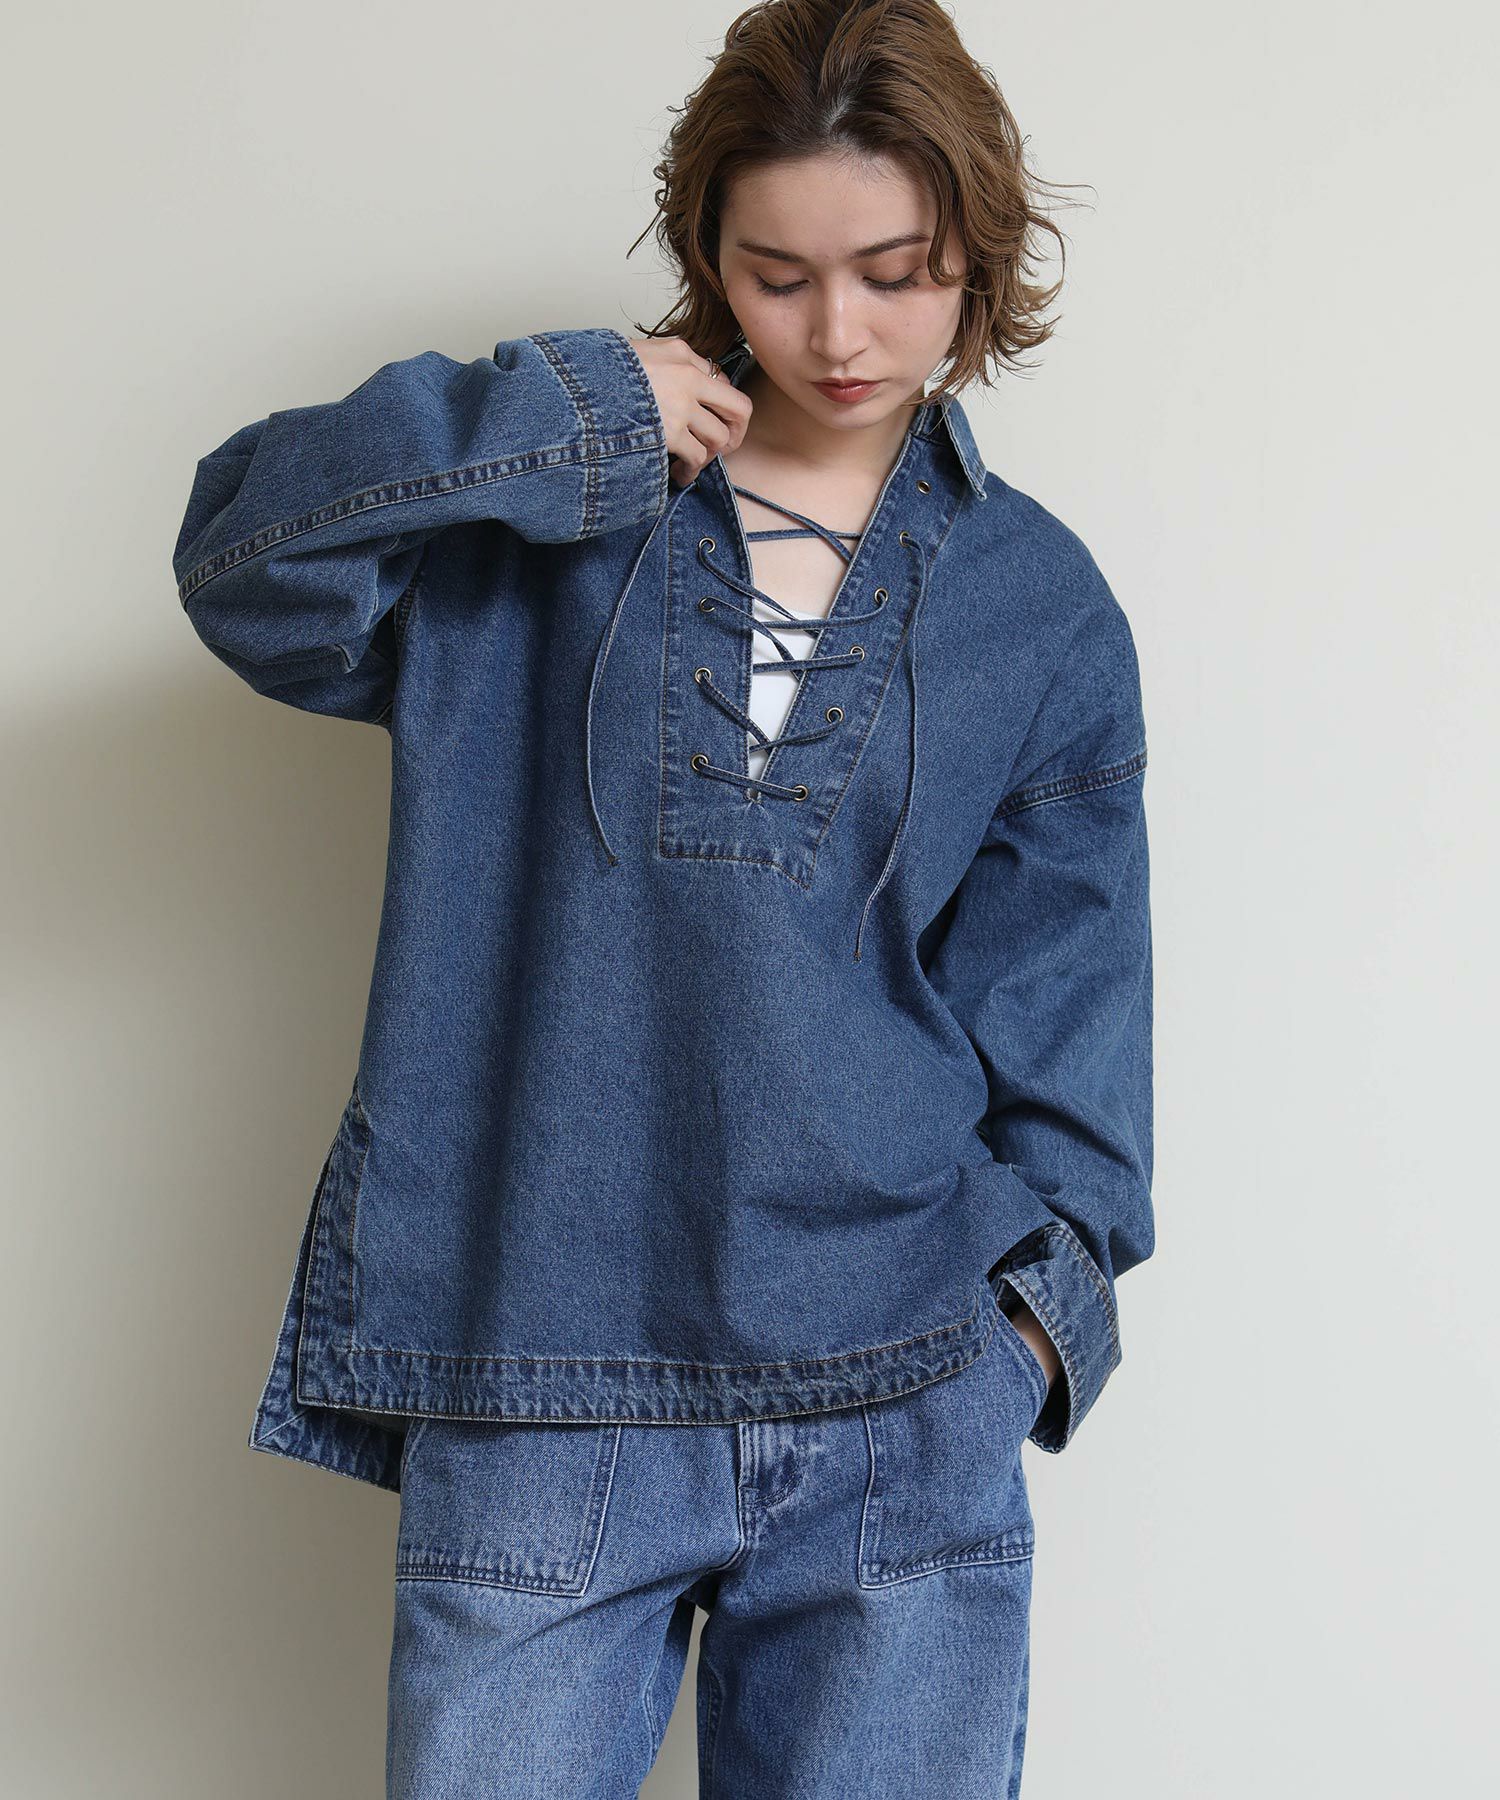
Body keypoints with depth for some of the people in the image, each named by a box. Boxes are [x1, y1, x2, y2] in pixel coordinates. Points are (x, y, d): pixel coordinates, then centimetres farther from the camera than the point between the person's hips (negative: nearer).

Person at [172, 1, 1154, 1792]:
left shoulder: (1037, 603, 7)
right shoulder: (552, 511, 4)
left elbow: (1052, 993, 9)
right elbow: (247, 555, -9)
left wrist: (1042, 1276, -1)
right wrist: (569, 416, -12)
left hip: (899, 1413, 1)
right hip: (534, 1395, -1)